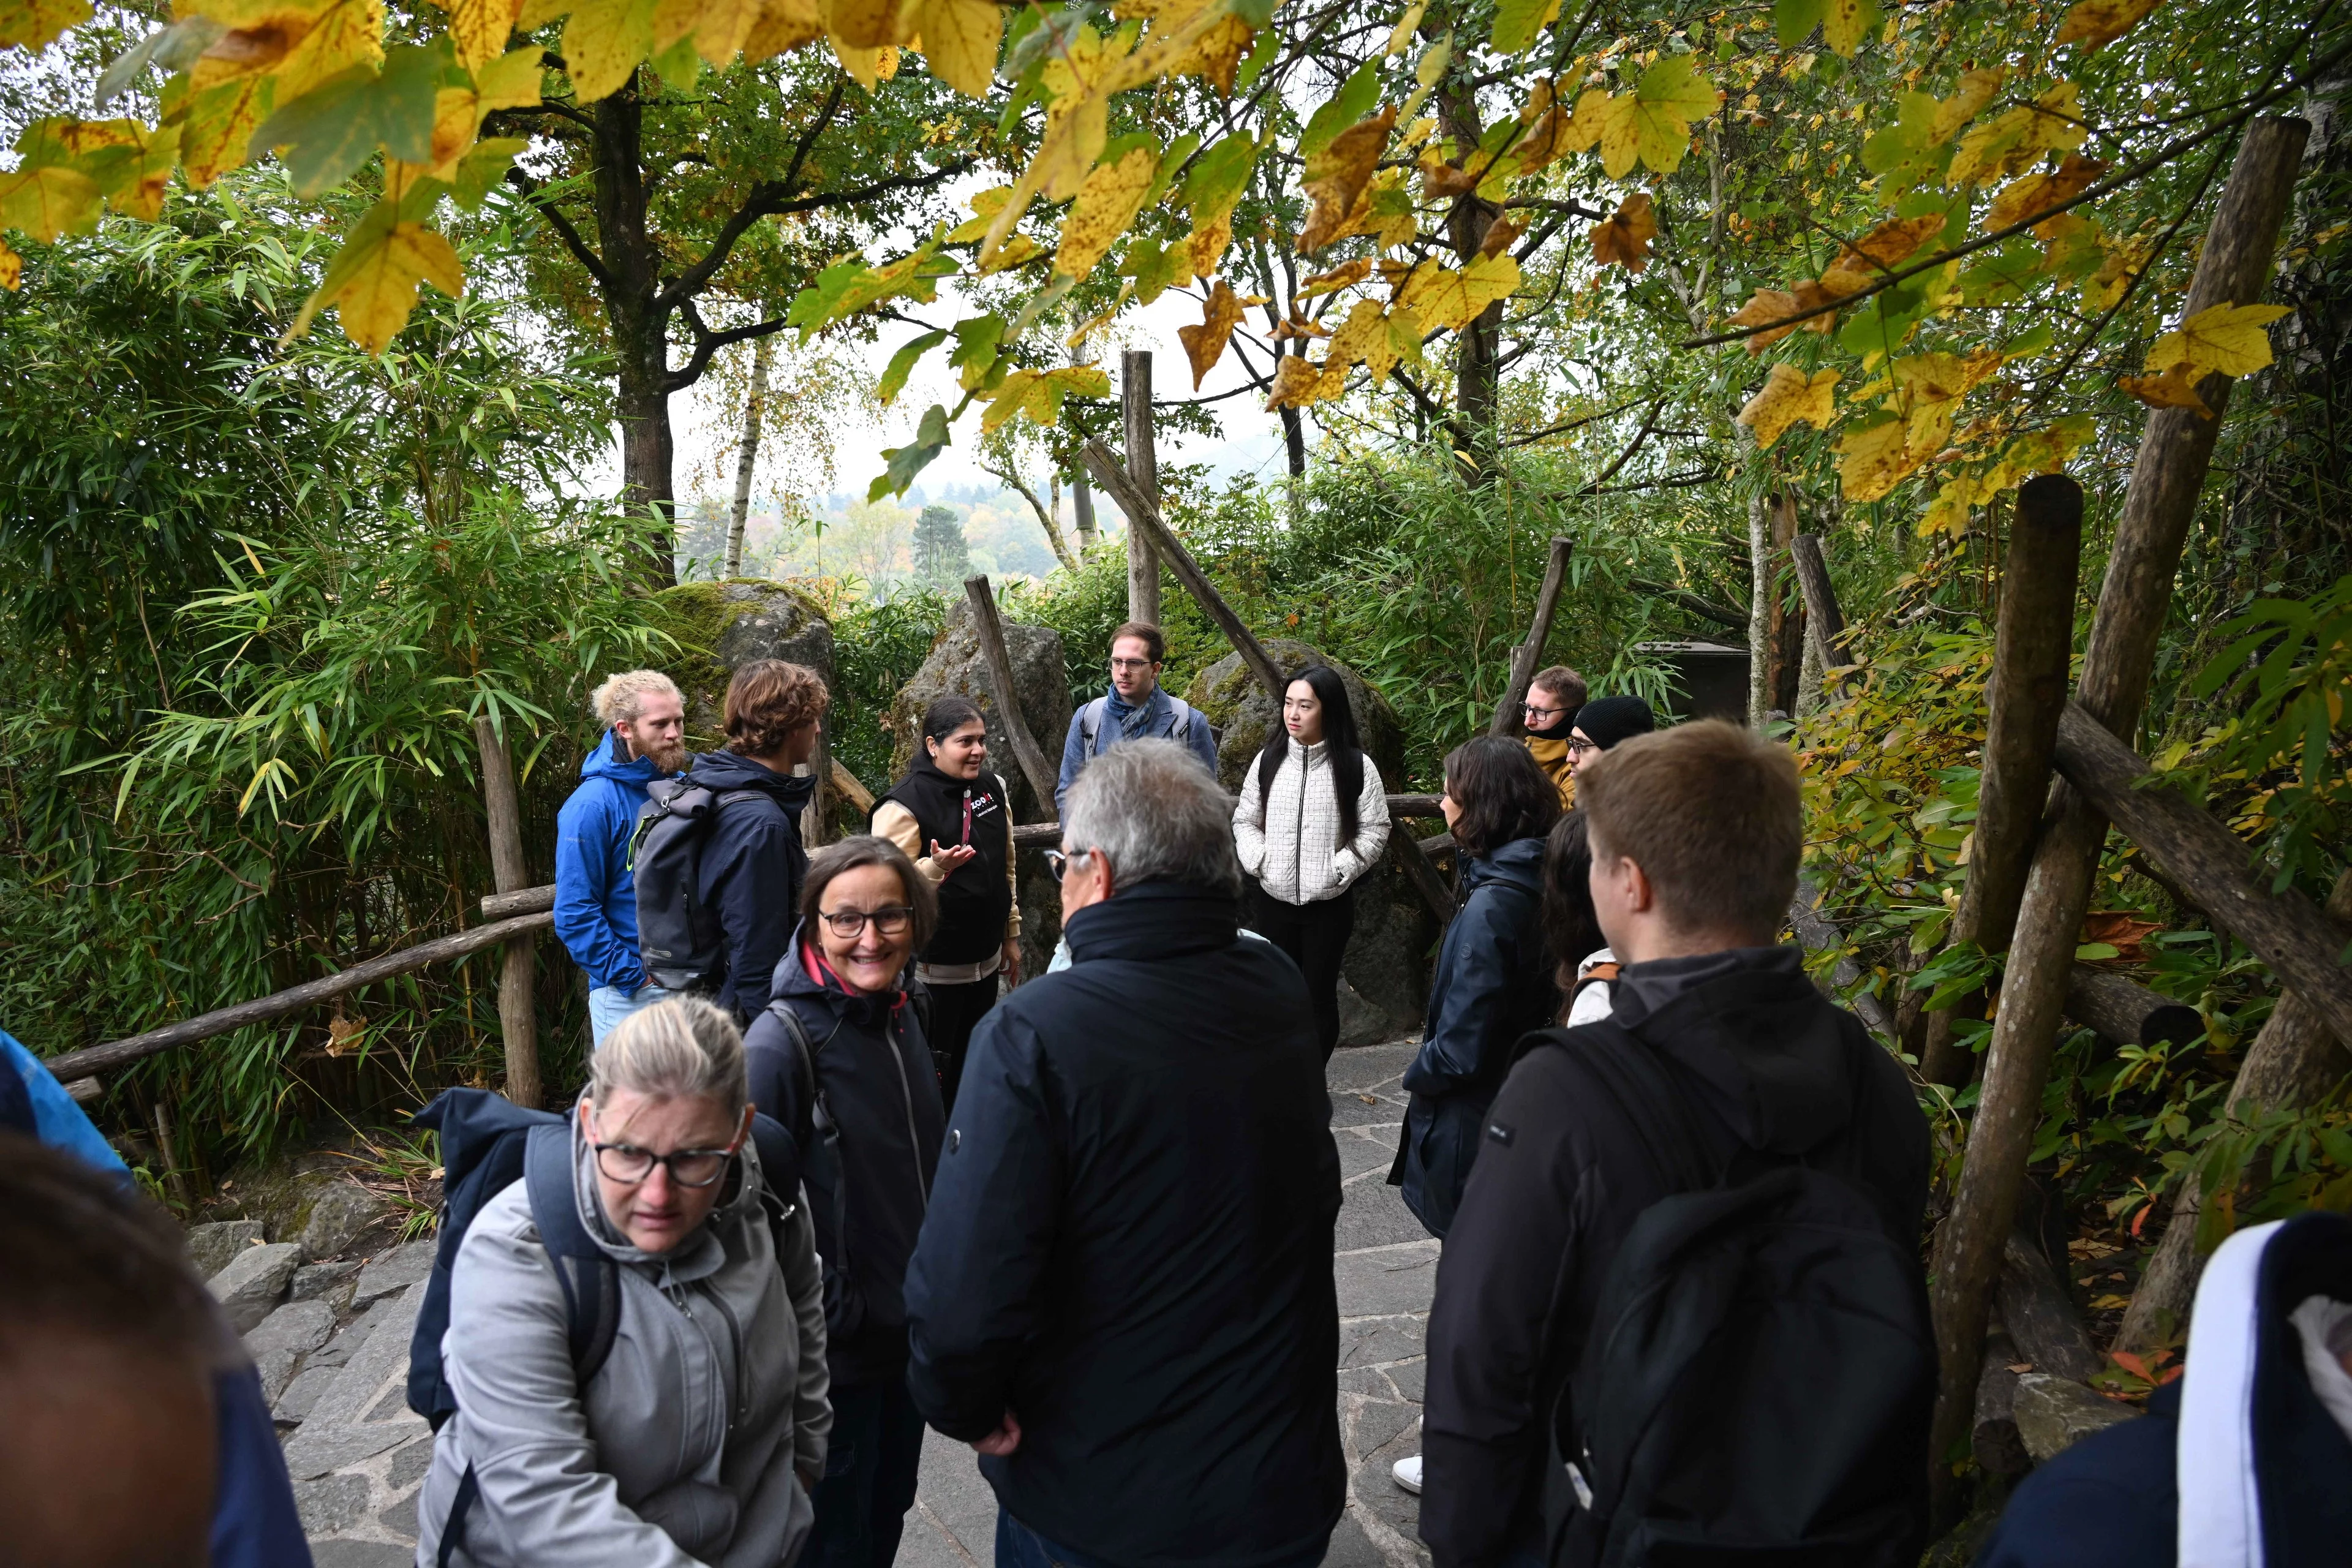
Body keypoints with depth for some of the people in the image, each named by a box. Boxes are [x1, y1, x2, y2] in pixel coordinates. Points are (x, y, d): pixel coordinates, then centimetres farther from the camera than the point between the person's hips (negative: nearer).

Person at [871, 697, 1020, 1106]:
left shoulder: (993, 788, 5)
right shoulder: (904, 804, -17)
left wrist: (1011, 934, 16)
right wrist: (936, 867, -36)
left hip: (986, 960, 7)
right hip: (933, 968, -7)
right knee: (933, 1071, 2)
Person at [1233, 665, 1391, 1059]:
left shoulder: (1355, 766, -6)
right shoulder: (1269, 759, 3)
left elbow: (1375, 830, -3)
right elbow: (1245, 819, 10)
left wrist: (1339, 870, -12)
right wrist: (1258, 860, -5)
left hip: (1329, 903, -2)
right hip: (1273, 899, 3)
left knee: (1319, 995, 6)